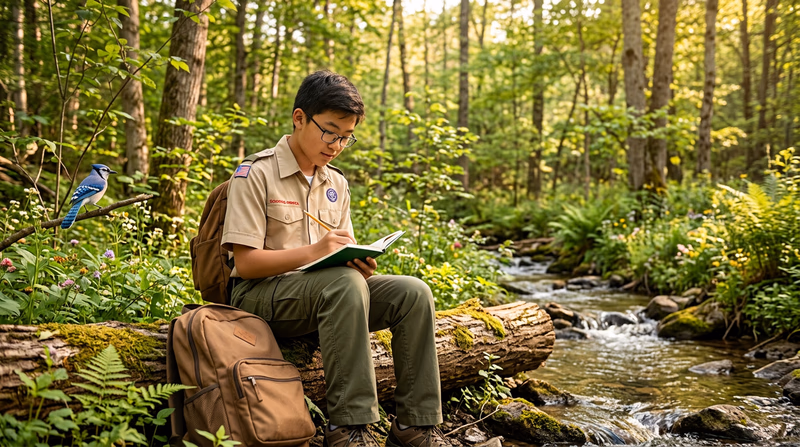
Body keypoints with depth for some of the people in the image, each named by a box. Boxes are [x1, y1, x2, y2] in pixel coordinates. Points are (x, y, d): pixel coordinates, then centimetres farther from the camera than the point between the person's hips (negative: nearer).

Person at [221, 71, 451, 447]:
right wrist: (313, 252, -26)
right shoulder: (255, 175, -7)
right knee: (345, 283, -36)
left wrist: (360, 263, -10)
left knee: (413, 293, -16)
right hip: (261, 294, -6)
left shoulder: (336, 184, 15)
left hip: (325, 292, 7)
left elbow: (344, 259, 15)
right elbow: (245, 263, -14)